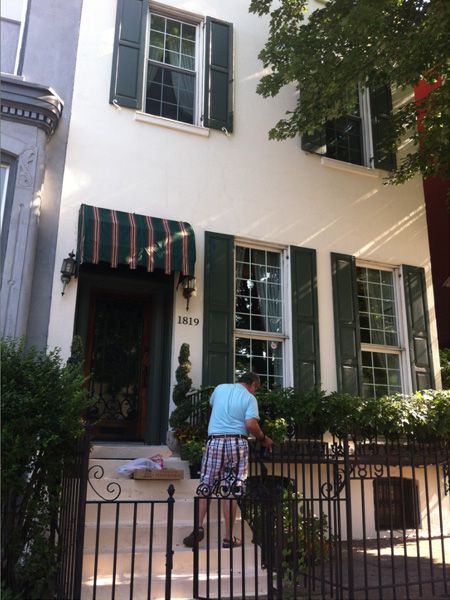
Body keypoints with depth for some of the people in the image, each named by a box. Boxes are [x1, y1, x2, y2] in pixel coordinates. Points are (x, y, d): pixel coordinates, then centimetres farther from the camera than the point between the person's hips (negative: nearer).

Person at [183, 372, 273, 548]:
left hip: (215, 441, 2)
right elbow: (251, 424, -13)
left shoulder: (220, 388, 11)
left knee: (205, 486, 7)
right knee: (231, 491, 2)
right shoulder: (249, 398, 0)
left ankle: (199, 528, -4)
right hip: (237, 443, -2)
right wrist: (263, 439, 4)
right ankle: (228, 537, 5)